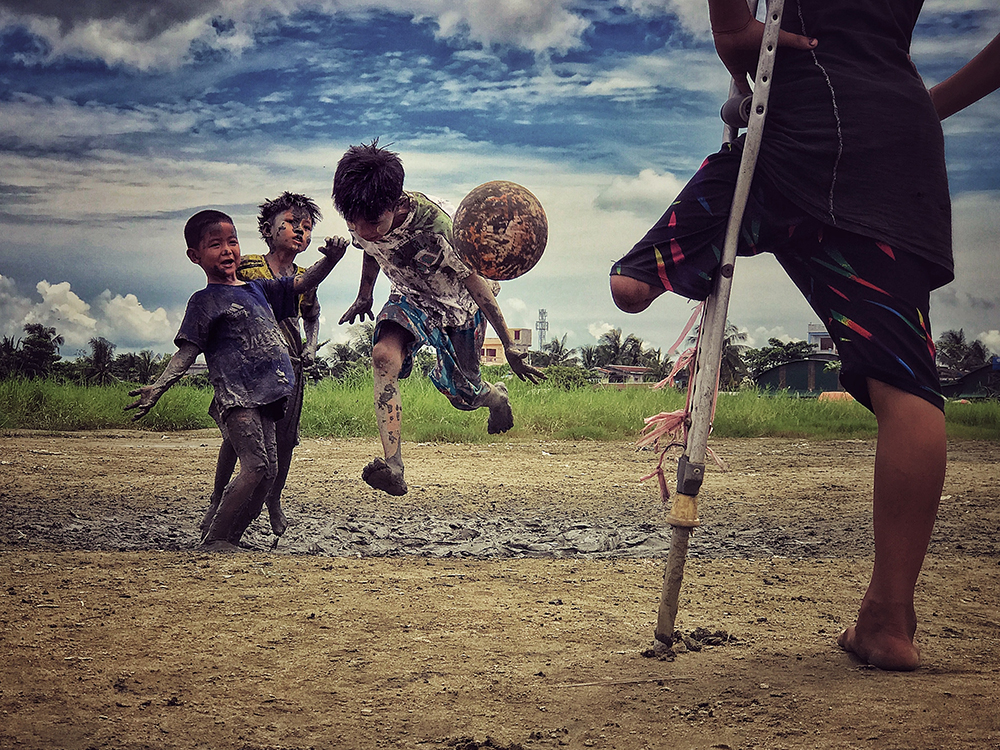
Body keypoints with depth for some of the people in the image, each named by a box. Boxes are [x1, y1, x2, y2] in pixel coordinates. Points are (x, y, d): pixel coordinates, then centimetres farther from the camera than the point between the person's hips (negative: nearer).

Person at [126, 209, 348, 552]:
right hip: (235, 395, -7)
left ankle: (230, 538, 10)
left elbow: (303, 283, 21)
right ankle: (213, 540, -12)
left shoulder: (258, 289, 19)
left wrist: (330, 259, 2)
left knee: (269, 470, 3)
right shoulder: (204, 301, 1)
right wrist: (158, 386, -17)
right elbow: (187, 351, -4)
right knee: (255, 466, -18)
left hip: (263, 396, 7)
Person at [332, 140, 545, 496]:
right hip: (411, 297, 3)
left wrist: (508, 346, -22)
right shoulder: (362, 221, -24)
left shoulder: (433, 226, -40)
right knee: (384, 355, -26)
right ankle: (392, 466, -28)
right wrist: (364, 297, 17)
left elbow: (475, 282, -28)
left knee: (462, 394, 7)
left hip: (460, 302, -3)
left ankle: (495, 395, 47)